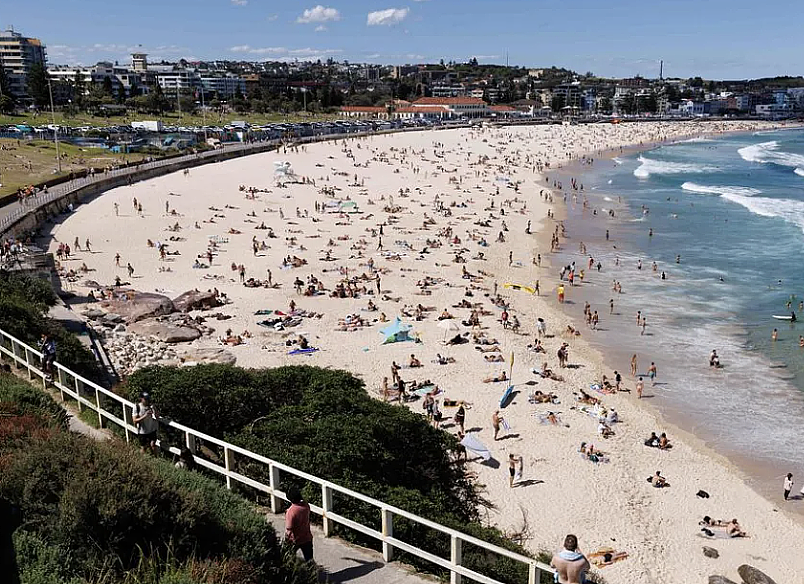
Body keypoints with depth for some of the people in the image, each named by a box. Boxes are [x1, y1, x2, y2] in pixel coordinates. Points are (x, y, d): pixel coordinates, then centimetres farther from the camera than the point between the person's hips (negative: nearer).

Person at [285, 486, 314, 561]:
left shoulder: (291, 511, -29)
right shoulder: (306, 505, -12)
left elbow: (289, 529, -22)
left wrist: (286, 540, -9)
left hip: (295, 540, -4)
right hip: (307, 538, 4)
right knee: (309, 559, 12)